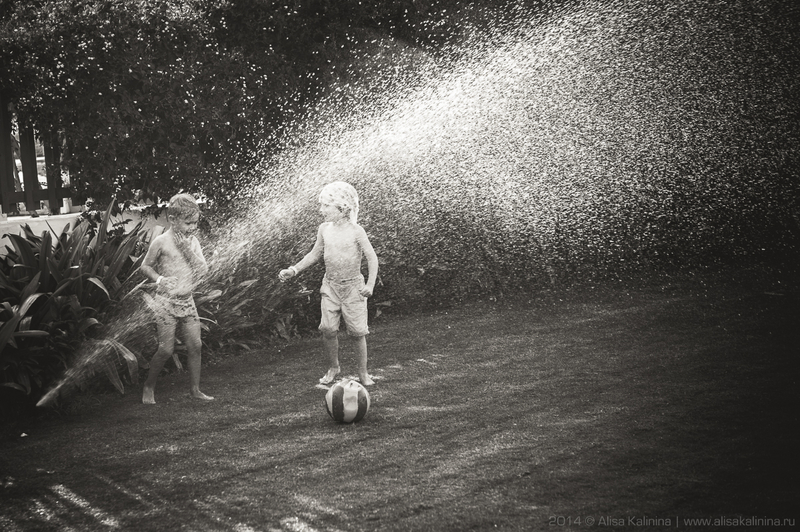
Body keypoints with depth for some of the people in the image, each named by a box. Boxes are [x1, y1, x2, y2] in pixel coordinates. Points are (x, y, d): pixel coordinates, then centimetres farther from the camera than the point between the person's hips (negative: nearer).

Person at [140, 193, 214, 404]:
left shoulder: (192, 241, 6)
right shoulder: (161, 242, -8)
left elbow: (203, 269, -3)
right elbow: (145, 266, 0)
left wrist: (187, 250, -13)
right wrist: (159, 279, -16)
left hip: (187, 300, 5)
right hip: (166, 300, -5)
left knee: (195, 346, 3)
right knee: (166, 349, -5)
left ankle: (195, 389, 14)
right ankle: (149, 388, 15)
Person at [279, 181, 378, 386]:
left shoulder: (356, 231, -11)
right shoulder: (324, 229, 3)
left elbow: (372, 257, -10)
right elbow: (315, 254, 16)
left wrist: (370, 284, -20)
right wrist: (294, 270, 8)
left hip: (353, 286, -4)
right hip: (330, 286, 4)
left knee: (357, 331, -2)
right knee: (328, 328, -5)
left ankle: (363, 373, 12)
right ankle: (333, 367, 16)